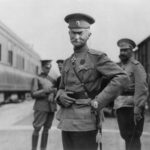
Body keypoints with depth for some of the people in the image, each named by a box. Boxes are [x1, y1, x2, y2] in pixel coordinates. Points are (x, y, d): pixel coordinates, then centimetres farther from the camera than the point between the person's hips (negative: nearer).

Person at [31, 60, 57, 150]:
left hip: (51, 107, 5)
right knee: (37, 129, -3)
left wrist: (52, 95, -12)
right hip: (41, 107, -4)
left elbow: (56, 91, 10)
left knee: (46, 129, 7)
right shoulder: (37, 79, 2)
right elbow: (33, 94, -6)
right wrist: (44, 90, -19)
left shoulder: (52, 79, 16)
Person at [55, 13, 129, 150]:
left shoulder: (97, 57, -4)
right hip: (66, 118, 7)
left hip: (84, 118, -6)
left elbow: (122, 78, -15)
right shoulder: (68, 62, 16)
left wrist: (98, 102, -17)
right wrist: (61, 97, -2)